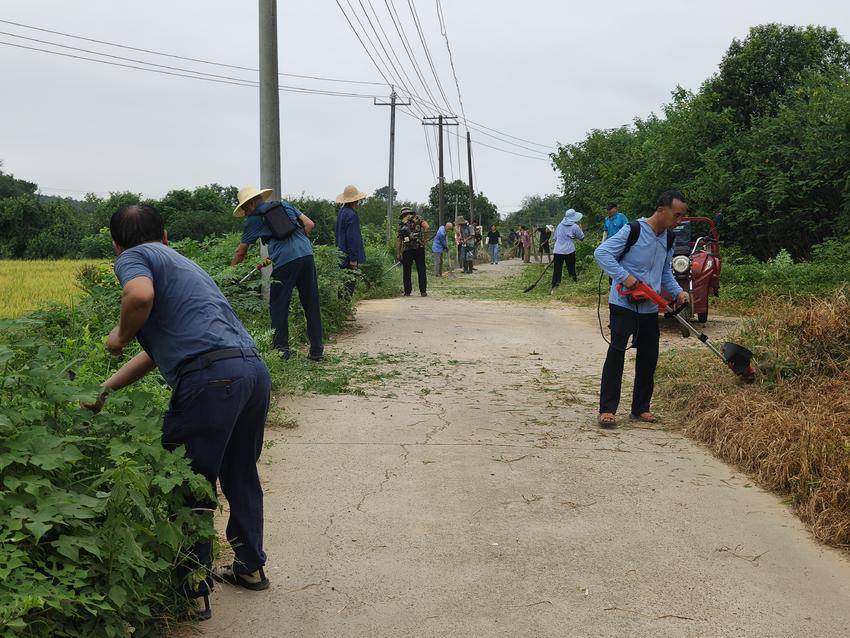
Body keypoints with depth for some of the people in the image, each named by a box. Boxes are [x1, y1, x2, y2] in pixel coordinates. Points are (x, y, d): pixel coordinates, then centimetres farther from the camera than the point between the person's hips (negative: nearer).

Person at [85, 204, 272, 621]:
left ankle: (194, 592, 11)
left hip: (211, 376, -8)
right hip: (255, 370, 8)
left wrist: (120, 336, 1)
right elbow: (162, 347, 36)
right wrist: (104, 391, 38)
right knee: (240, 473, 24)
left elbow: (141, 295, -19)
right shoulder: (182, 262, 32)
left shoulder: (133, 257, 7)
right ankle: (250, 567, 36)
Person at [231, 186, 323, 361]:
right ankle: (316, 350, 11)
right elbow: (309, 224, 17)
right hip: (307, 254, 5)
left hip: (285, 261, -5)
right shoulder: (285, 205, 22)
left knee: (278, 307, 9)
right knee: (312, 305, 8)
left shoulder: (254, 220, 12)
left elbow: (240, 253, 18)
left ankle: (282, 348, 10)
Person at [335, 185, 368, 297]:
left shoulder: (342, 211, 13)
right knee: (349, 283, -7)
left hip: (342, 253, 10)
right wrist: (353, 259, -19)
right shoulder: (351, 214, -17)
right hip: (349, 255, -10)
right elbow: (352, 237, -19)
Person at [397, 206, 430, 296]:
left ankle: (407, 292, 10)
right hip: (419, 247, -2)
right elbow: (426, 226, -9)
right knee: (421, 270, 3)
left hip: (406, 249, 2)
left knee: (406, 271, 11)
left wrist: (398, 254, 14)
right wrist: (425, 239, -1)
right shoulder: (416, 218, 7)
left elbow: (398, 239, 11)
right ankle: (423, 291, 1)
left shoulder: (401, 223, 14)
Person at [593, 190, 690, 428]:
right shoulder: (633, 230, -14)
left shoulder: (668, 240, 10)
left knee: (649, 356, 8)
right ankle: (607, 409, -8)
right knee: (616, 352, -11)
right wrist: (624, 277, -25)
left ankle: (641, 407, 21)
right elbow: (602, 253, -17)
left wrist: (677, 292, 5)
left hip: (650, 308, 7)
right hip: (623, 304, -7)